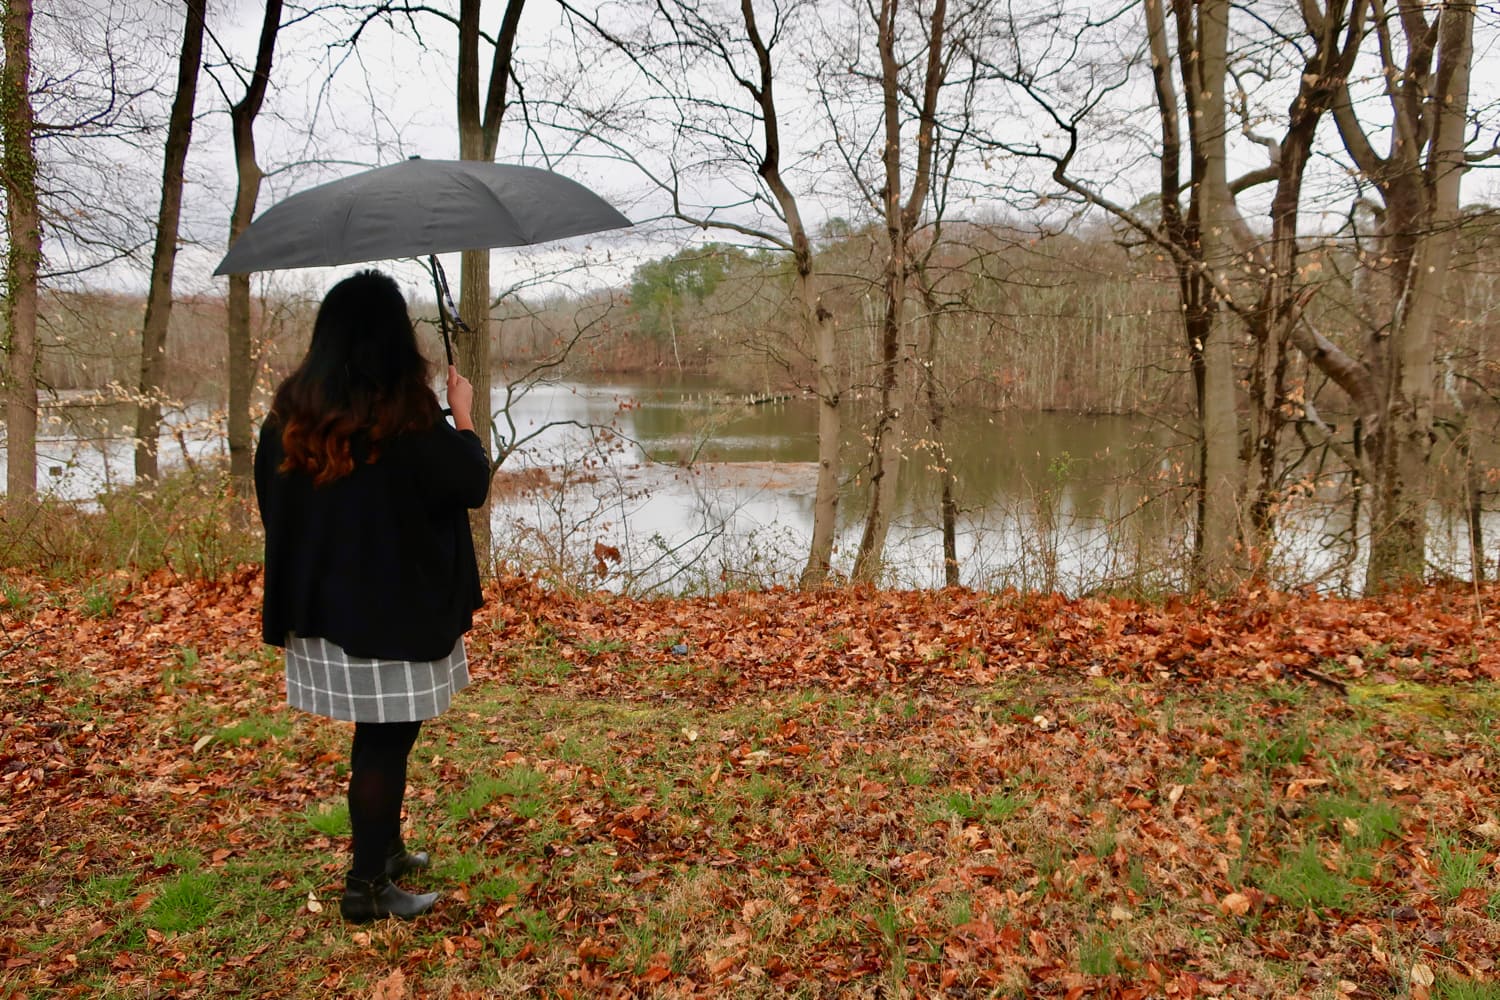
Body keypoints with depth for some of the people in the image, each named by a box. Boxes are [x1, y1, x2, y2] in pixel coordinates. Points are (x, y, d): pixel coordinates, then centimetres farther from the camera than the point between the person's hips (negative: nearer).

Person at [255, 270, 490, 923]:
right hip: (394, 608, -6)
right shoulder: (406, 414, -18)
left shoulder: (291, 410, 0)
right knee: (387, 738, 4)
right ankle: (367, 887, 13)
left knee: (378, 733, 21)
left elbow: (269, 493, 10)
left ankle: (384, 850, 37)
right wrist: (463, 417, 5)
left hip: (322, 605, 6)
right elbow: (469, 485, -10)